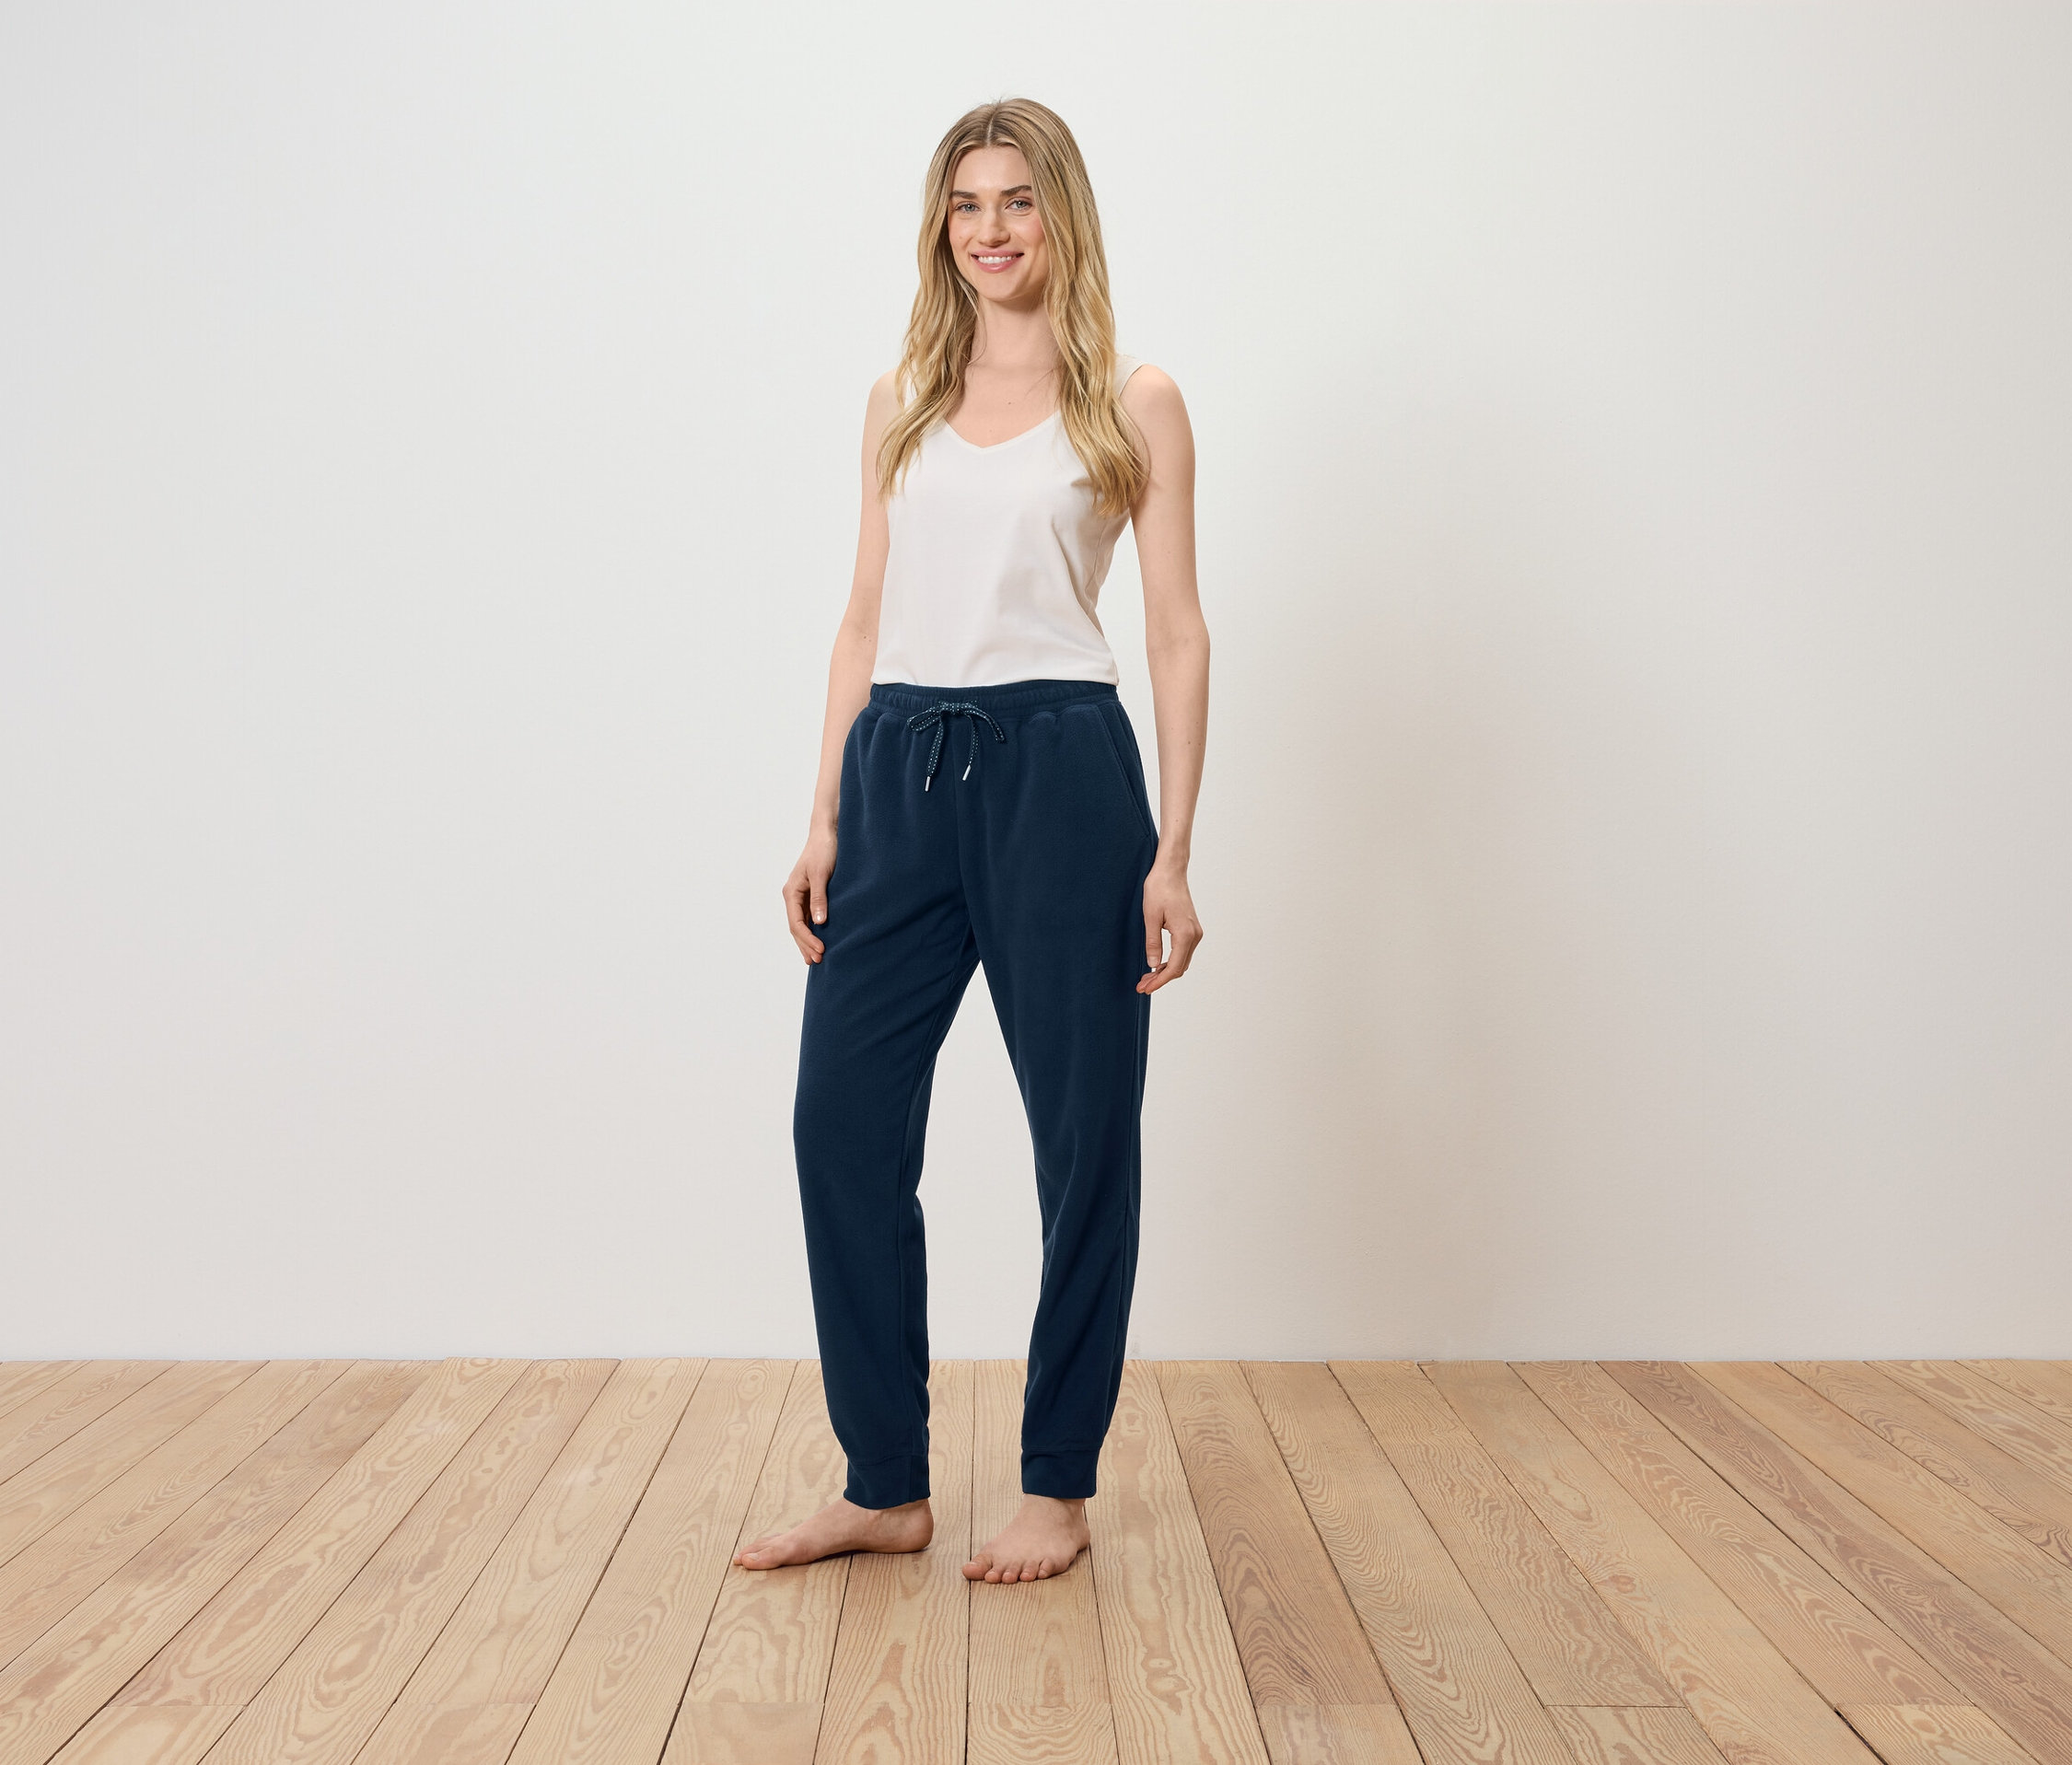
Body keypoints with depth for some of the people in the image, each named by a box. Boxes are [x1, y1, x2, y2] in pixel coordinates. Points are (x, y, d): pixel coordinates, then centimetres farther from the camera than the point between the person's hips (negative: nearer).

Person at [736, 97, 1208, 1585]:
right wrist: (825, 818, 7)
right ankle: (886, 1486, 15)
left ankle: (1060, 1488, 19)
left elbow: (1178, 633, 0)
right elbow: (866, 619, 14)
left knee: (1083, 1132, 3)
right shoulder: (902, 403, 15)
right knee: (842, 1119, 1)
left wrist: (1172, 851, -7)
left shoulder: (1133, 404, 4)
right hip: (902, 768, 4)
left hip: (1058, 766, -4)